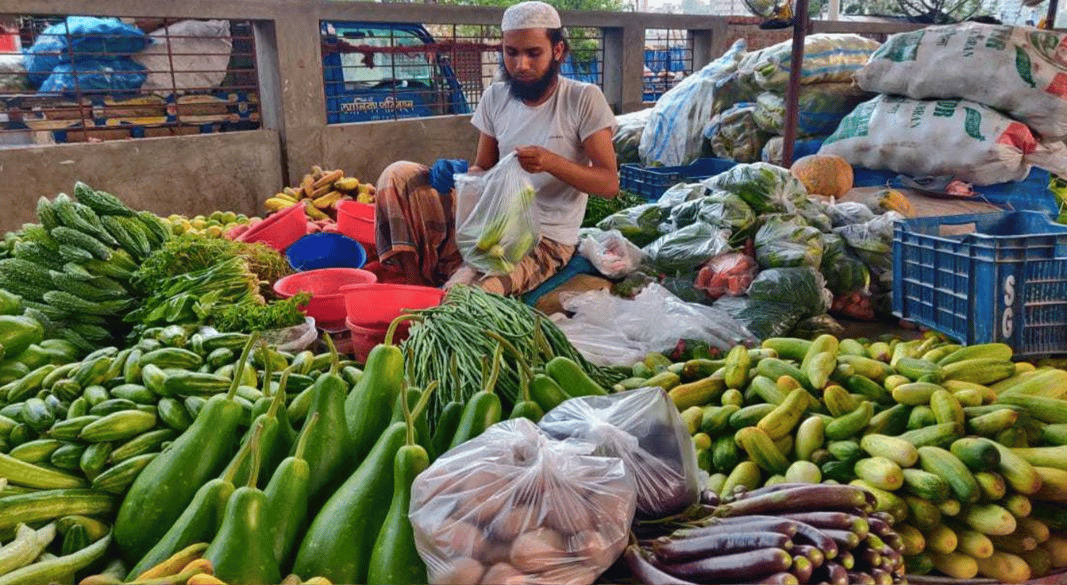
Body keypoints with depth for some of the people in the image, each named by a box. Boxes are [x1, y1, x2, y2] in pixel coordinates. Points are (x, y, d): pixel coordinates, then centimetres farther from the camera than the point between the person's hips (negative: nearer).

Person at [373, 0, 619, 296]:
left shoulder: (584, 100, -8)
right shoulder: (495, 97, 6)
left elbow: (609, 183, -12)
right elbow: (483, 169, 11)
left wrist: (552, 162, -29)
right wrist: (456, 174, -14)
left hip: (546, 241, -6)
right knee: (399, 176, -11)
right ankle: (416, 282, -16)